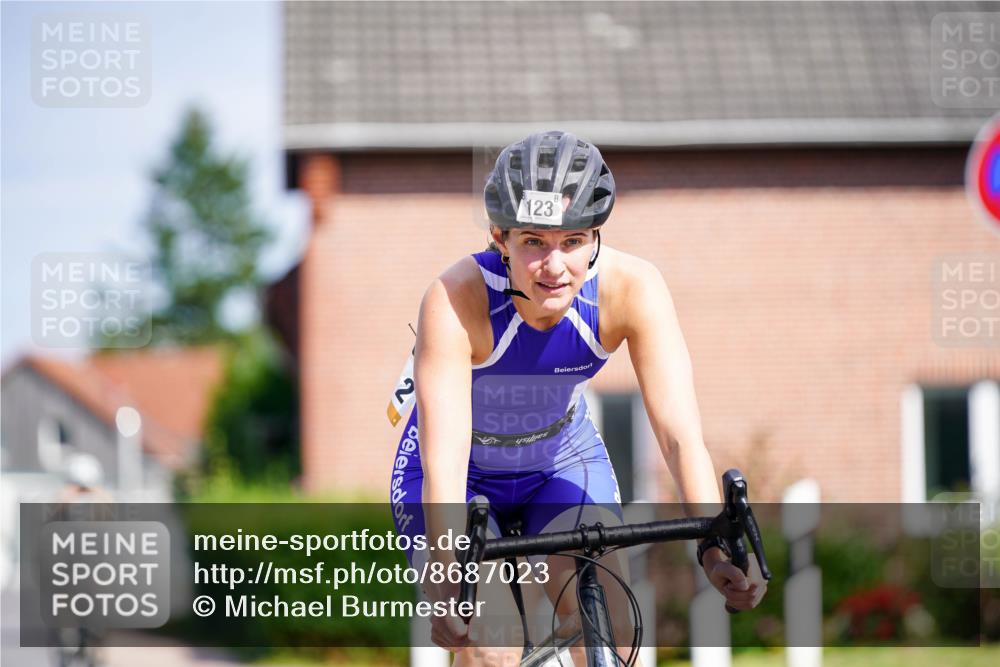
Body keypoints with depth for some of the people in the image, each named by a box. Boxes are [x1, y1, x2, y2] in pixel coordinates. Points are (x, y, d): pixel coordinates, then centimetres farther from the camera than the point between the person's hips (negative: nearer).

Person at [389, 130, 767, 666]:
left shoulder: (631, 288, -27)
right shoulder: (455, 300, -35)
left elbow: (681, 434, -32)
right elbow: (444, 462, -41)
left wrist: (716, 551, -47)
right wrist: (448, 583, -55)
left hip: (563, 462, 3)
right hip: (462, 478, -2)